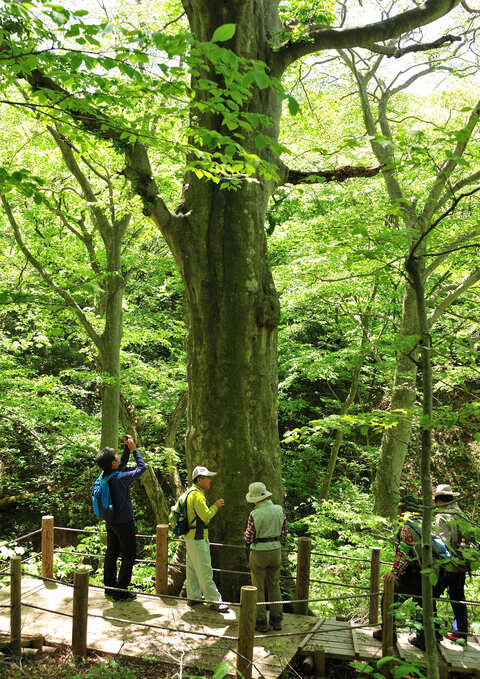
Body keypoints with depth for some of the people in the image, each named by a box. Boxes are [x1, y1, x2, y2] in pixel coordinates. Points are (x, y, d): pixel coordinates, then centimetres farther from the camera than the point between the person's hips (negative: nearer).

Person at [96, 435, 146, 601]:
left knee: (112, 553, 18)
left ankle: (109, 587, 28)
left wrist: (127, 448, 9)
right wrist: (133, 449, -5)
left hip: (110, 522, 8)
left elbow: (123, 463, 15)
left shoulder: (104, 475, -3)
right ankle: (121, 591, 6)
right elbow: (141, 467, -12)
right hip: (124, 523, -8)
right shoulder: (121, 478, -25)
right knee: (128, 556, 4)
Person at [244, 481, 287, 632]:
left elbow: (248, 538, -10)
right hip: (275, 551, 4)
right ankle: (276, 620, 21)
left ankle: (261, 622, 12)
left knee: (258, 588, 8)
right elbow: (284, 532, 5)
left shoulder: (254, 514, -17)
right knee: (274, 586, 17)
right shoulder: (279, 510, -4)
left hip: (259, 553, -4)